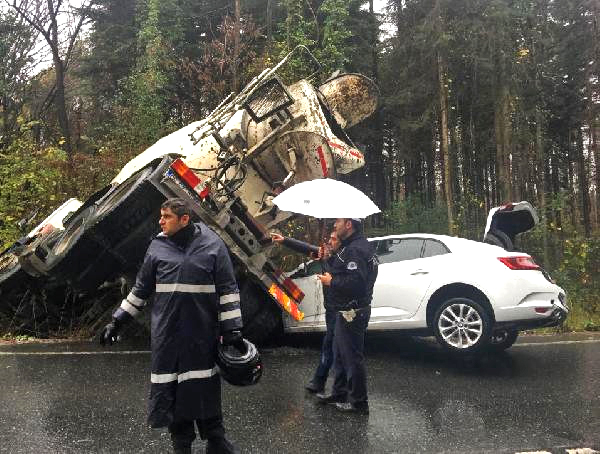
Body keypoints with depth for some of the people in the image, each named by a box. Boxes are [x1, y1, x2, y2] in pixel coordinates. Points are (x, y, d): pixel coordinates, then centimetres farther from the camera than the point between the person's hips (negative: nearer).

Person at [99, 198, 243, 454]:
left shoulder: (212, 244, -3)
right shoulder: (158, 246, 5)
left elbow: (227, 289, -1)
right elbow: (140, 289, 14)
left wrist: (232, 329, -4)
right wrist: (118, 321, 14)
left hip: (202, 334, -2)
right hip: (167, 335, 2)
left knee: (205, 391, 5)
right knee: (169, 392, 7)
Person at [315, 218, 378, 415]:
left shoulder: (356, 250, -21)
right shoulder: (350, 247, 14)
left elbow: (355, 282, -31)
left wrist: (331, 281, -18)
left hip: (352, 312, -11)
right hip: (346, 311, 11)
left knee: (352, 357, 0)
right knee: (340, 354, 21)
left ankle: (359, 402, 12)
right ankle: (339, 393, 35)